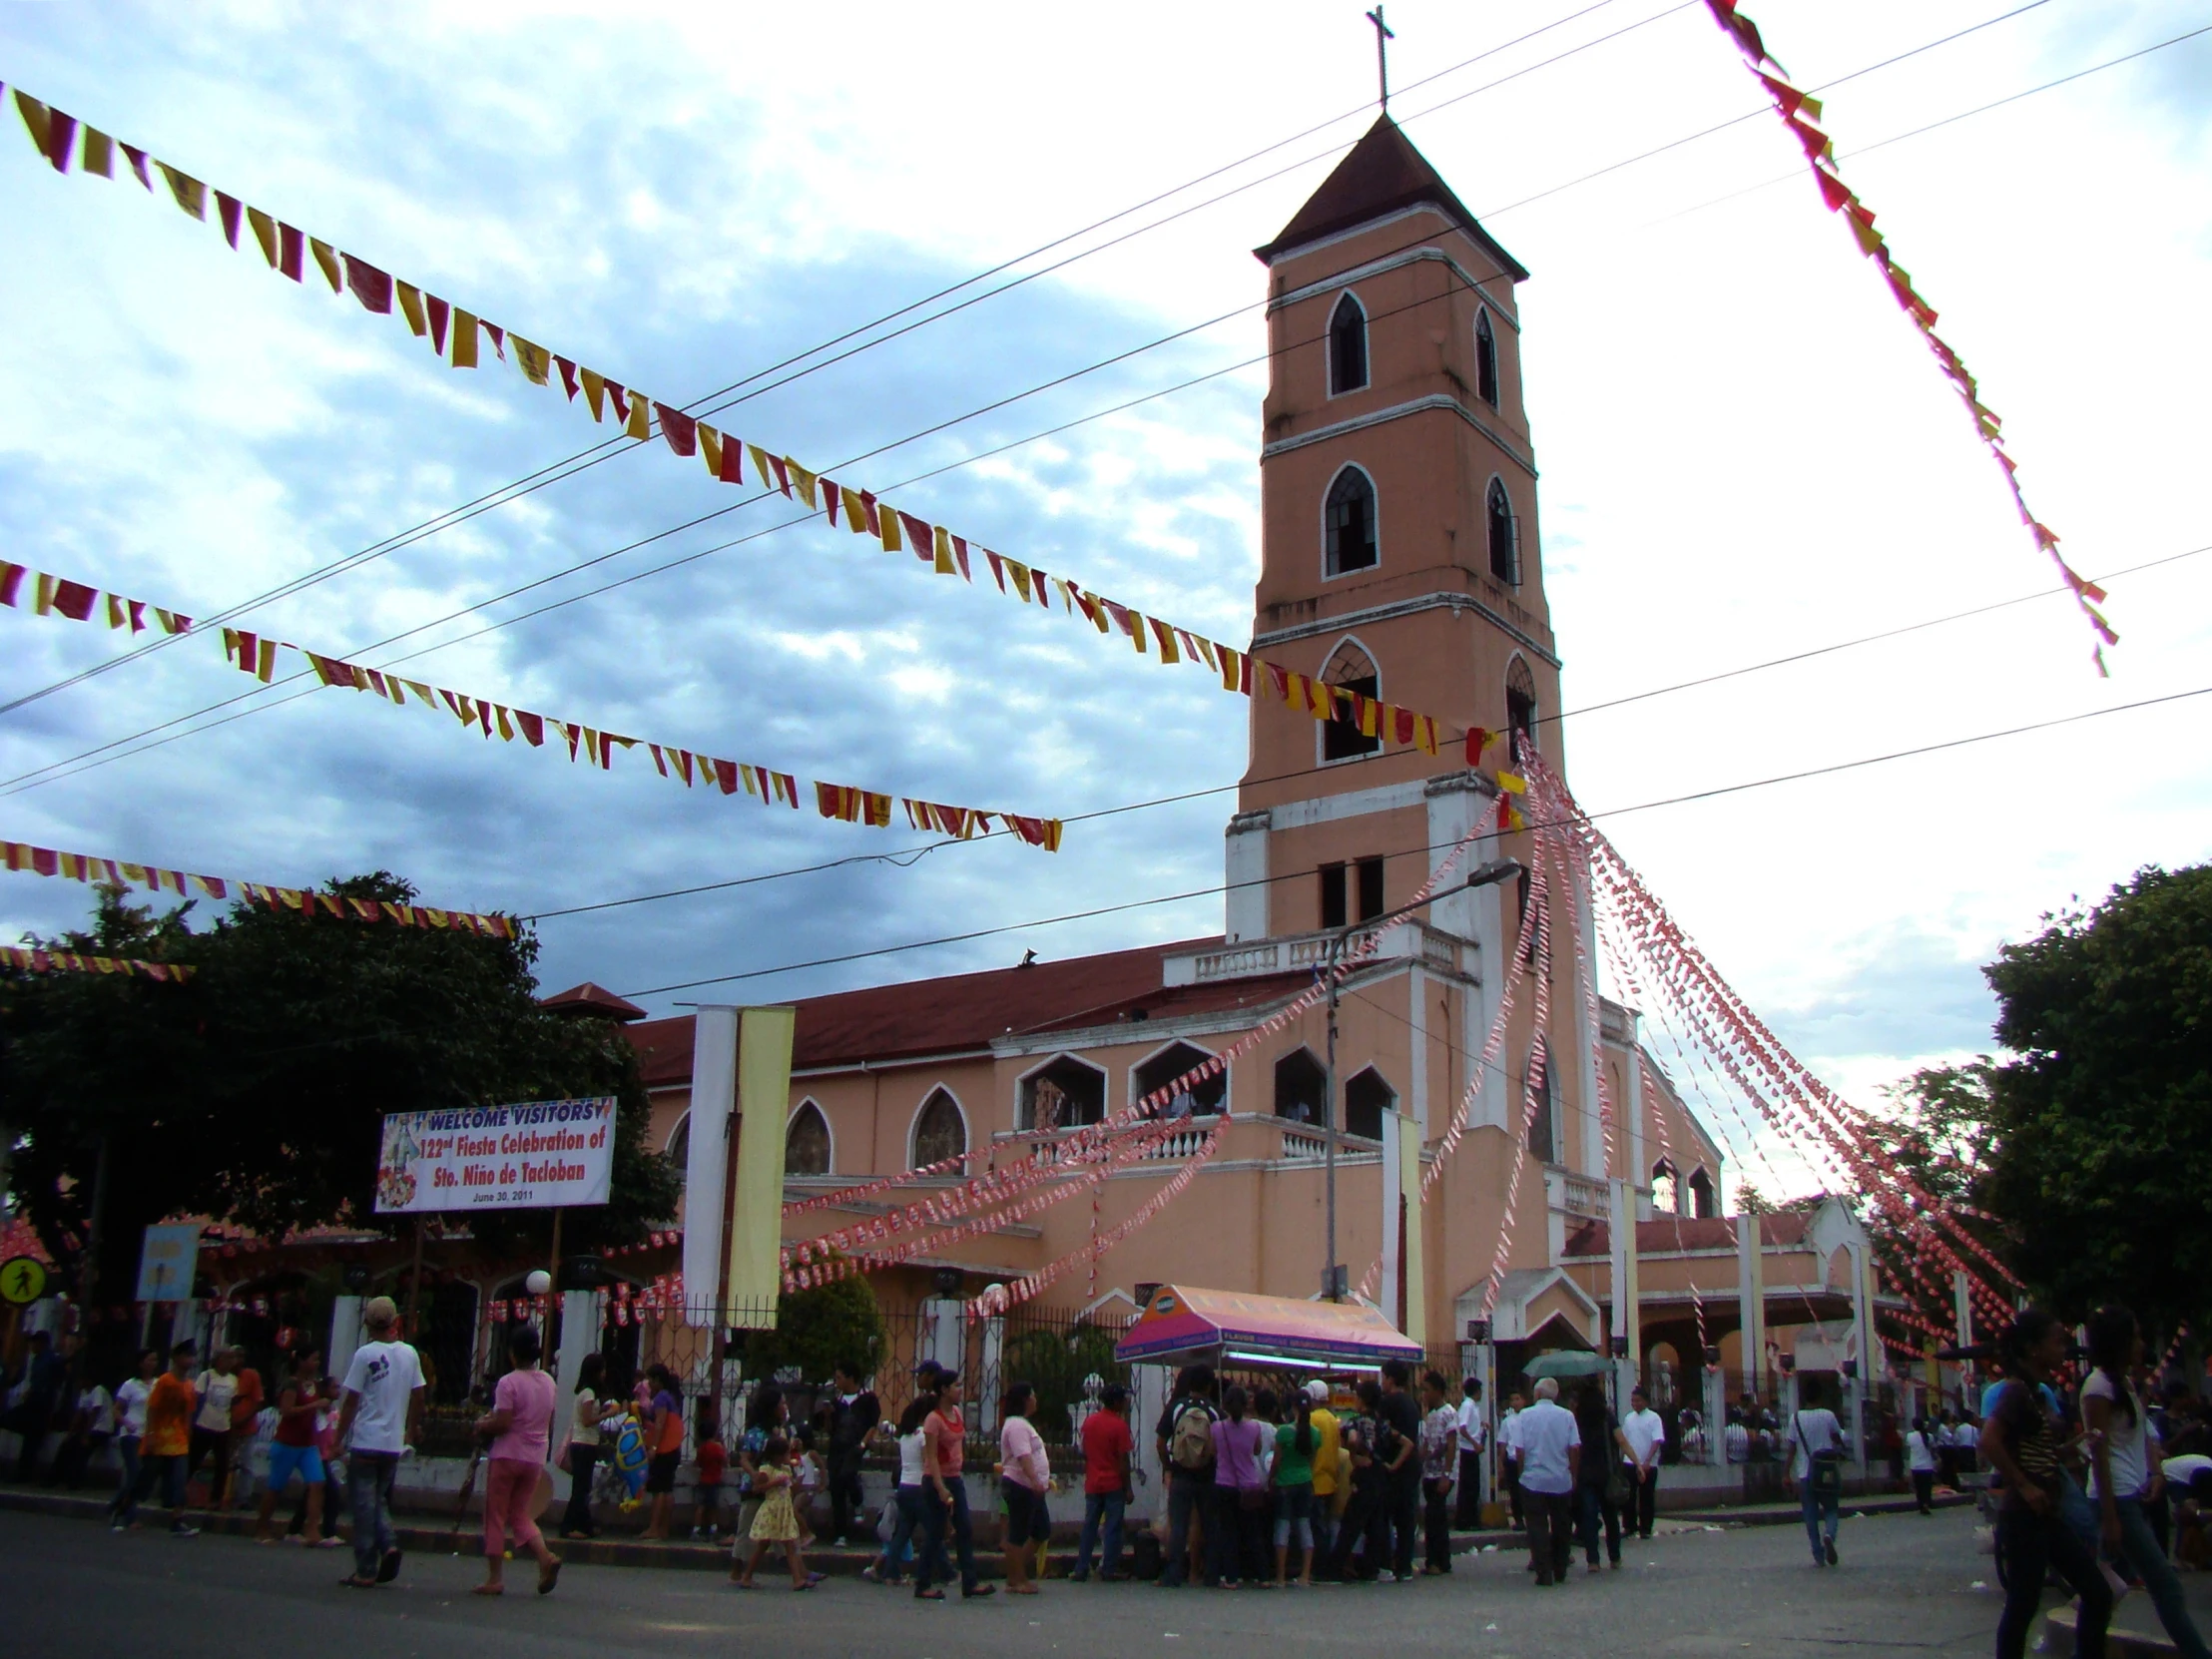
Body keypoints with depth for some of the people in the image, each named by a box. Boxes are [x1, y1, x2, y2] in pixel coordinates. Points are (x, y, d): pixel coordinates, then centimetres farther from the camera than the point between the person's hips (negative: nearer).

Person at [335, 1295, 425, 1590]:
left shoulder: (365, 1354, -9)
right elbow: (418, 1399, 9)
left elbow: (351, 1403, -8)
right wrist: (410, 1433, 22)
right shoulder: (410, 1354, 4)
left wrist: (338, 1440, 0)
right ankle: (389, 1544, -4)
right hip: (394, 1444, 5)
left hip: (365, 1443, -4)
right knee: (379, 1499, 19)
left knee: (363, 1504, 1)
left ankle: (366, 1572, 1)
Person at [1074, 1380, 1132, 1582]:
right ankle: (1109, 1571, 4)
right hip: (1114, 1484, -5)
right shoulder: (1119, 1425, -12)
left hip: (1092, 1484, 5)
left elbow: (1084, 1454, 10)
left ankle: (1081, 1569, 9)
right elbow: (1123, 1460, -12)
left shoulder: (1089, 1421, 4)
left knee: (1089, 1526, 10)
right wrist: (1128, 1488, -7)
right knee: (1113, 1528, 2)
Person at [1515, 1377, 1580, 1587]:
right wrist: (1574, 1475, 7)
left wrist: (1523, 1471, 8)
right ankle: (1560, 1572, 23)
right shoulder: (1567, 1416, -2)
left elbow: (1519, 1448, -7)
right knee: (1561, 1527, 15)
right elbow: (1575, 1448, -5)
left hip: (1533, 1481, -2)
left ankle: (1544, 1574, -2)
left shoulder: (1525, 1416, -5)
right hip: (1562, 1481, 2)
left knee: (1538, 1528, 3)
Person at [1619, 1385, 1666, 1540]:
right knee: (1628, 1496, 6)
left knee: (1646, 1498, 4)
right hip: (1629, 1464, 4)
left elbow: (1657, 1441, -15)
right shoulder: (1628, 1418, 9)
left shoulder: (1653, 1418, -7)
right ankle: (1629, 1526, 17)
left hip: (1647, 1465, -4)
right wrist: (1621, 1459, 7)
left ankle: (1645, 1528, 14)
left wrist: (1647, 1461, -24)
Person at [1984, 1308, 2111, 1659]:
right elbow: (1989, 1441, -27)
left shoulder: (2035, 1392, 15)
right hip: (2025, 1517, -10)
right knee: (2023, 1607, -4)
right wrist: (2024, 1486, -22)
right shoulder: (2016, 1390, -14)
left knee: (2098, 1594, 11)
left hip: (2046, 1517, 10)